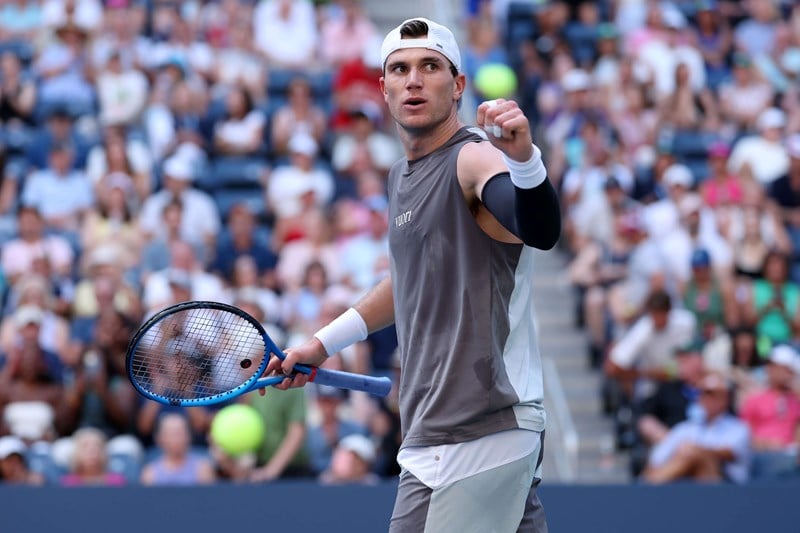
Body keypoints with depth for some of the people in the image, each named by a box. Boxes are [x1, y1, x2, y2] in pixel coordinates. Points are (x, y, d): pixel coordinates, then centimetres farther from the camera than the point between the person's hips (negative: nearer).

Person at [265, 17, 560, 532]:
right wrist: (325, 343, 34)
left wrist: (523, 158, -53)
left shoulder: (474, 158, -13)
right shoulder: (403, 176, 14)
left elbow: (541, 231, -34)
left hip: (476, 438, -9)